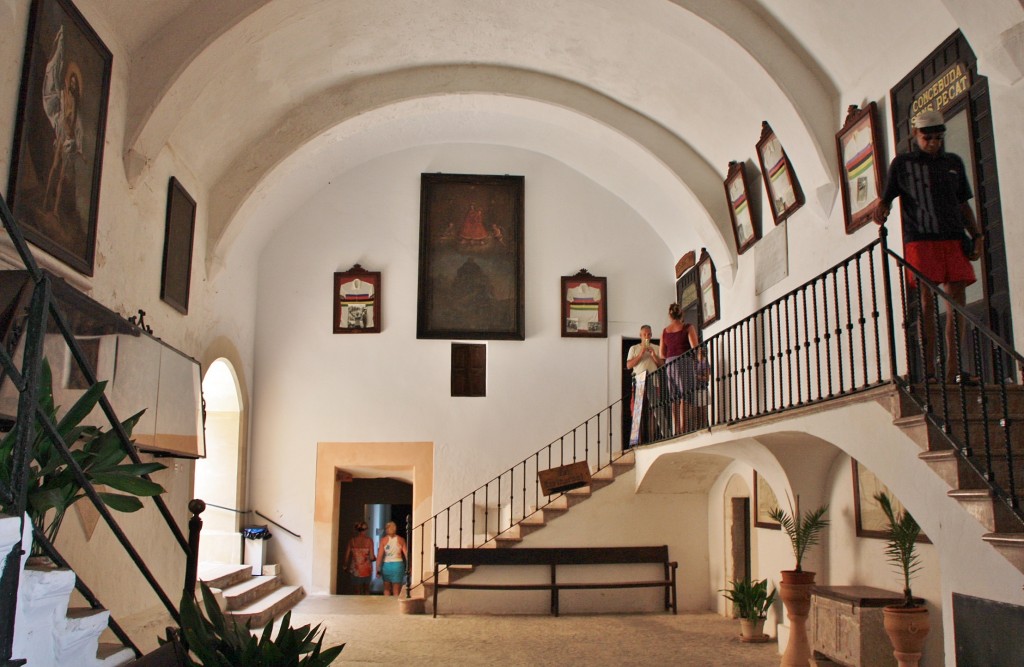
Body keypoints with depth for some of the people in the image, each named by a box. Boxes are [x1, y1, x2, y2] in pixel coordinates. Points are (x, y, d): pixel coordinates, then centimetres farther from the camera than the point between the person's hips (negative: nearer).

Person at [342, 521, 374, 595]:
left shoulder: (352, 540, -4)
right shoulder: (369, 541, -8)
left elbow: (346, 556, -1)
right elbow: (371, 557, -10)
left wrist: (345, 565, 18)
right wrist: (374, 558, 14)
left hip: (355, 569, 0)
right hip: (366, 569, 0)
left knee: (357, 591, 9)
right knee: (366, 590, 22)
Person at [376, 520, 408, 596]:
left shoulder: (384, 540, -2)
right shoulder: (401, 540, 1)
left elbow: (380, 555, -7)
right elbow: (406, 554, -1)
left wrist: (378, 569, -4)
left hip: (386, 565, 0)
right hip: (398, 564, 0)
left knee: (387, 589, 17)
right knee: (396, 591, 6)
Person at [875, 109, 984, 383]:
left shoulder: (954, 162, 19)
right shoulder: (902, 163, 10)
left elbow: (964, 205, 21)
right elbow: (887, 198, 7)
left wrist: (977, 236, 10)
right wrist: (881, 211, -16)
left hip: (954, 239, 4)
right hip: (920, 240, -4)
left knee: (957, 301, -3)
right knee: (927, 302, -9)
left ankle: (953, 369, 1)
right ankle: (929, 369, -9)